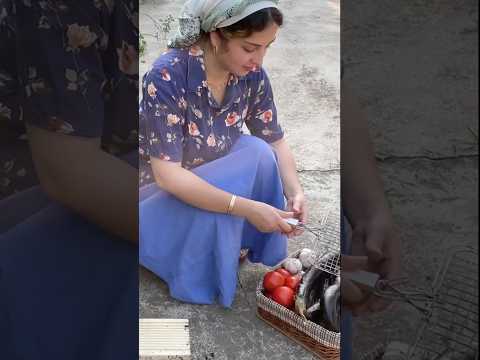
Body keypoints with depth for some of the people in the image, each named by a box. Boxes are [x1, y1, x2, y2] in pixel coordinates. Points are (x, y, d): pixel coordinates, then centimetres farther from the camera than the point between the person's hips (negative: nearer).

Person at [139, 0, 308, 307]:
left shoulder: (252, 75, -15)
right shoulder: (167, 77, -32)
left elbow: (276, 142, -4)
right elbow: (167, 175, -35)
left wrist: (295, 191, -23)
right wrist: (246, 208, -38)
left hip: (213, 176, 6)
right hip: (162, 190, -5)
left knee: (260, 152, -20)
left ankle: (241, 243, -2)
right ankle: (201, 280, -6)